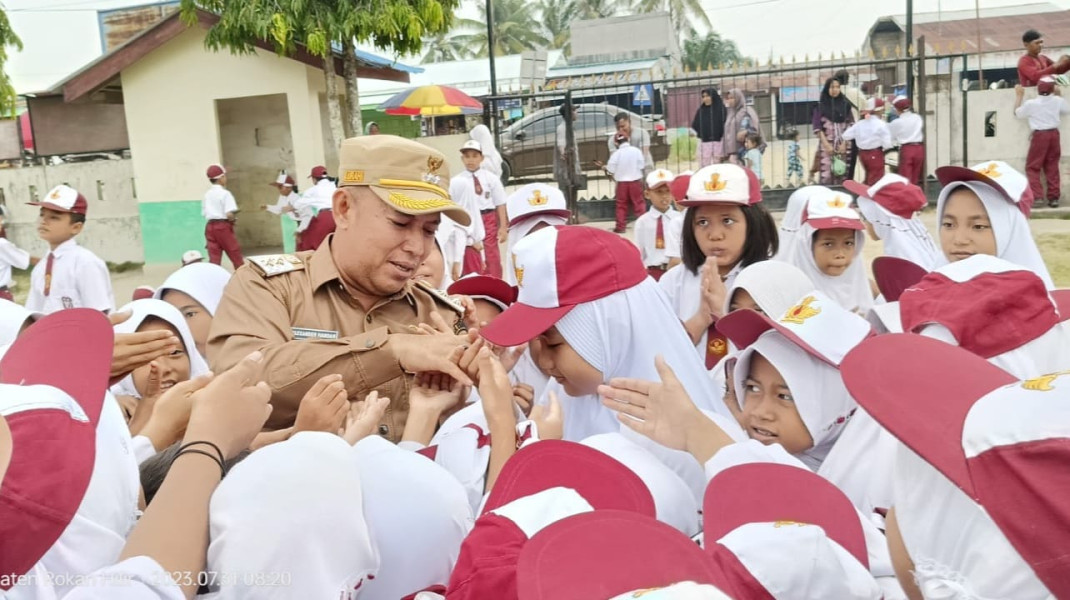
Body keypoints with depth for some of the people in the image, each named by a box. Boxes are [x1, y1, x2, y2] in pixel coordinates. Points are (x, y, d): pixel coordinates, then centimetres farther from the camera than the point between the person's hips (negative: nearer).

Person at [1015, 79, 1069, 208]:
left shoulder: (1030, 103, -8)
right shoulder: (1058, 101, 1)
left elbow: (1017, 113, 9)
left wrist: (1019, 96, 16)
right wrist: (1057, 95, 31)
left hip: (1039, 135, -4)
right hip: (1054, 134, 4)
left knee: (1032, 167, 1)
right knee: (1052, 167, 9)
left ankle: (1037, 196, -13)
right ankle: (1054, 197, 9)